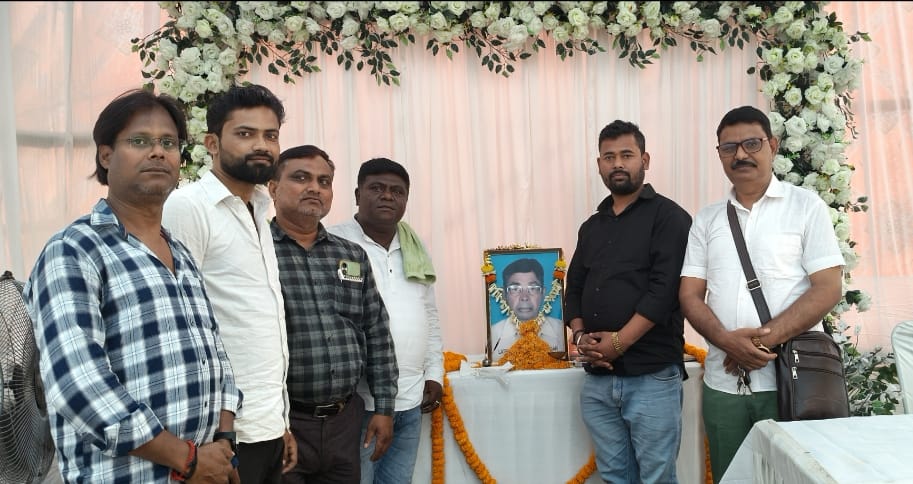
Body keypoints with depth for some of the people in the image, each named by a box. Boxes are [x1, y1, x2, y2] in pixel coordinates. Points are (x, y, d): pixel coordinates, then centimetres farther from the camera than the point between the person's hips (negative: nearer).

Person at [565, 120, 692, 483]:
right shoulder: (592, 226, 17)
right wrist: (580, 336, -2)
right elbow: (575, 288, 16)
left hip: (652, 377, -5)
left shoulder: (668, 217, -3)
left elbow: (665, 289, -13)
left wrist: (618, 342, -16)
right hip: (597, 379, 6)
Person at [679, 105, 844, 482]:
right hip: (722, 383, 3)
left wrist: (764, 339, -17)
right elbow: (690, 296, 5)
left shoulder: (806, 206, 1)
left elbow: (828, 288, -6)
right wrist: (727, 340, -14)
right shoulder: (706, 220, 10)